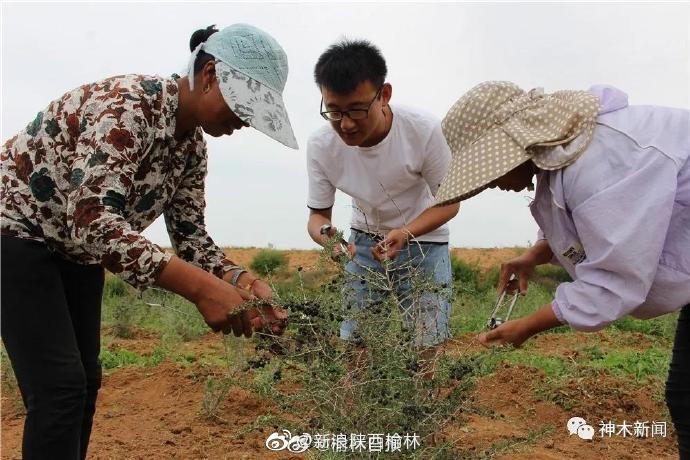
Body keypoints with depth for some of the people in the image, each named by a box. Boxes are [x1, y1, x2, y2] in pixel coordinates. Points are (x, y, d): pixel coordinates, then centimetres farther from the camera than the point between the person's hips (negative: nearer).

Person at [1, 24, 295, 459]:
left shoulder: (192, 142, -3)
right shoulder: (126, 105, -30)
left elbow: (190, 233, -2)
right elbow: (93, 220, -41)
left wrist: (245, 283, -21)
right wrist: (202, 288, -47)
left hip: (76, 245, 9)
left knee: (86, 379, 11)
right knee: (61, 387, -13)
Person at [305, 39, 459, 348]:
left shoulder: (425, 131, -27)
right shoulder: (321, 145, -20)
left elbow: (448, 203, -15)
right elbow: (318, 214, -8)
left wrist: (405, 234, -32)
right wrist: (325, 234, -32)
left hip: (424, 238, -2)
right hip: (365, 240, 2)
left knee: (430, 344, -7)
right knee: (350, 342, 0)